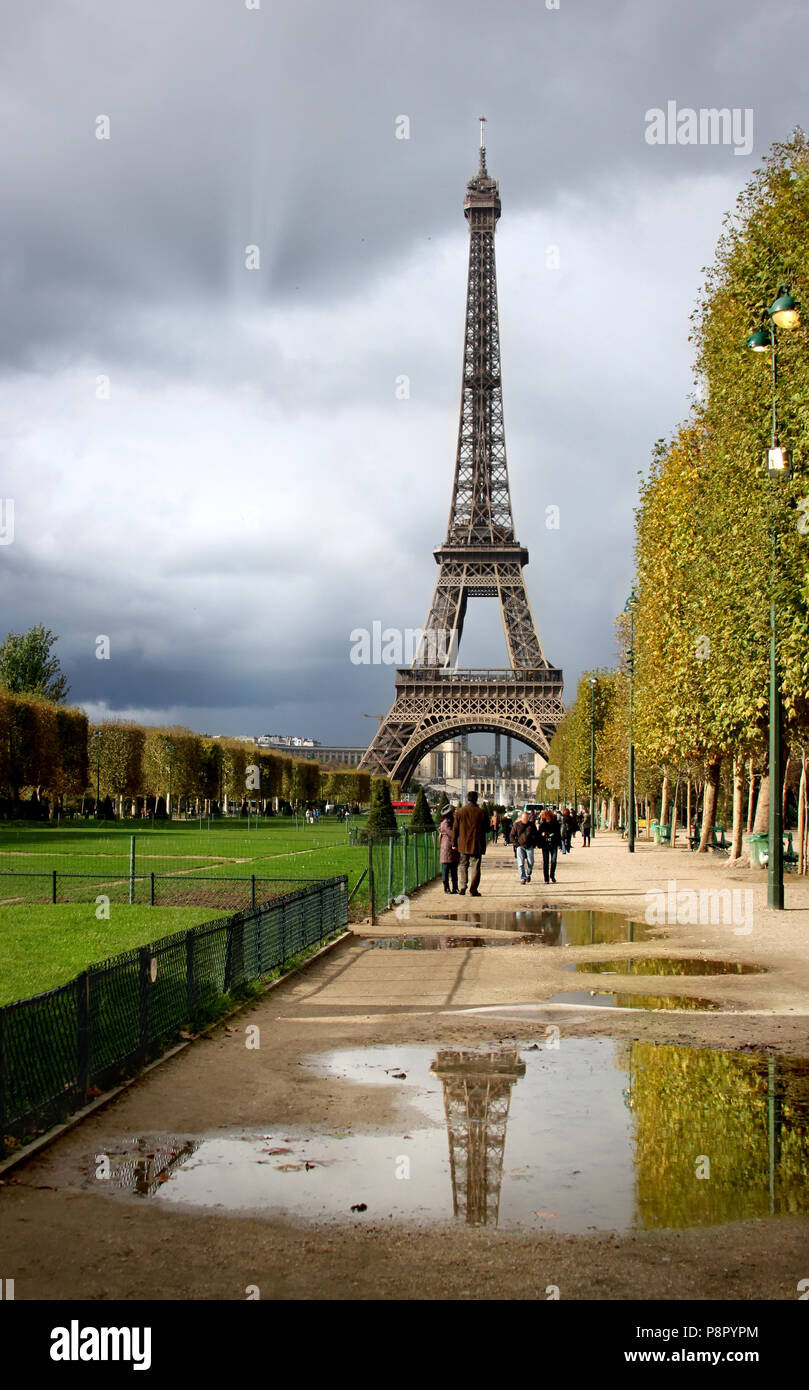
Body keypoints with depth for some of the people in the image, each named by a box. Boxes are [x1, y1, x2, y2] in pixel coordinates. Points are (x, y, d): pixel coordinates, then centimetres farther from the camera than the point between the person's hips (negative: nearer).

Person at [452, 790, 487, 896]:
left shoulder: (459, 812, -1)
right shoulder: (481, 812, -4)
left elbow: (455, 829, 1)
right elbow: (486, 828, 0)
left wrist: (454, 843, 7)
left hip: (463, 844, 1)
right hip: (477, 845, -1)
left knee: (462, 866, 14)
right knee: (475, 867, 2)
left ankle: (462, 887, 5)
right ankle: (473, 890, -1)